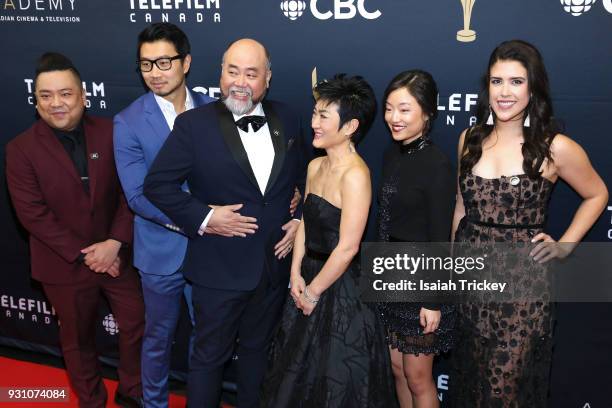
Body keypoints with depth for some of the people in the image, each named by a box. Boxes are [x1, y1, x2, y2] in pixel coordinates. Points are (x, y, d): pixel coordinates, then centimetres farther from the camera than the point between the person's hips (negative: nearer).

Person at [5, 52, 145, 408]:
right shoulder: (21, 149, -9)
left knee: (136, 324, 12)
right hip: (64, 265, -1)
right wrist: (83, 254, -17)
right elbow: (32, 213, -13)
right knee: (78, 338, 16)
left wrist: (115, 241, -17)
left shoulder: (111, 133, -5)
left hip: (116, 254, 2)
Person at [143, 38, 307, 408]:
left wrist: (301, 220, -1)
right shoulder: (195, 124, -11)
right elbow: (157, 184, -10)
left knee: (257, 348, 22)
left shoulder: (287, 120, 2)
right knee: (210, 355, 11)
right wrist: (202, 218, -18)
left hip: (275, 263, 4)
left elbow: (304, 179, 13)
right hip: (221, 267, -4)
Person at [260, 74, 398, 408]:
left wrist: (314, 292, -12)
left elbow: (347, 248, -22)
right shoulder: (315, 166, 4)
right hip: (309, 281, 8)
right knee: (298, 373, 22)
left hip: (340, 290, -8)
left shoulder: (355, 175, -21)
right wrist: (296, 274, 0)